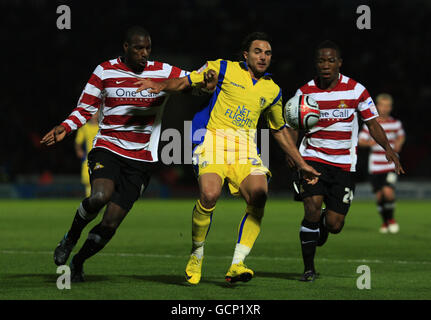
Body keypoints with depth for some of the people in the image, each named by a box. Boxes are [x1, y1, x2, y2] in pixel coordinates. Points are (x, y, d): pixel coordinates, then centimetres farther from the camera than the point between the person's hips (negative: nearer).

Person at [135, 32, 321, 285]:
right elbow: (185, 82, 10)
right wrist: (160, 86, -11)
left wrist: (302, 164, 30)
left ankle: (237, 265, -18)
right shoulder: (223, 69, 7)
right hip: (214, 138, -4)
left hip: (246, 147, 4)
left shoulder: (272, 90, 19)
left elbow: (280, 131, 30)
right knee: (210, 195, -27)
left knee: (259, 198, -22)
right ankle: (196, 256, -3)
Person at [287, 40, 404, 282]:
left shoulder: (355, 90, -3)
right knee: (312, 207, -22)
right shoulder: (305, 92, -1)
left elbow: (372, 123, 2)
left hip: (344, 164, 0)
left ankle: (324, 222, 37)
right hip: (313, 157, 0)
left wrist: (388, 148, -13)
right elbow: (293, 126, 5)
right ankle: (309, 268, -7)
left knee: (335, 225, -4)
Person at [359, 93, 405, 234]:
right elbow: (361, 140, -1)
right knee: (379, 195, 3)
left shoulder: (396, 123, 3)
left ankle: (391, 218, 6)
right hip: (375, 166, 1)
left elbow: (401, 135, 21)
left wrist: (399, 143, 0)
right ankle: (385, 222, 26)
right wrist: (369, 143, -22)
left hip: (391, 165, -1)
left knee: (388, 192, -19)